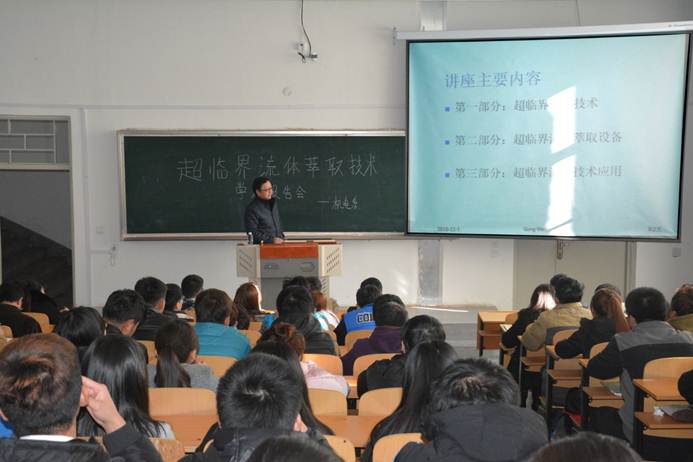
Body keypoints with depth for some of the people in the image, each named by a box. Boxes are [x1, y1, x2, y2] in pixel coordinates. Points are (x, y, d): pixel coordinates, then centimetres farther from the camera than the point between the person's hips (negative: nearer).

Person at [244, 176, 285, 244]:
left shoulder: (274, 202, 15)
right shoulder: (251, 209, -9)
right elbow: (252, 233, -12)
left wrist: (281, 238, 12)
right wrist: (271, 240, -17)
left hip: (278, 244, 6)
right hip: (262, 246, -6)